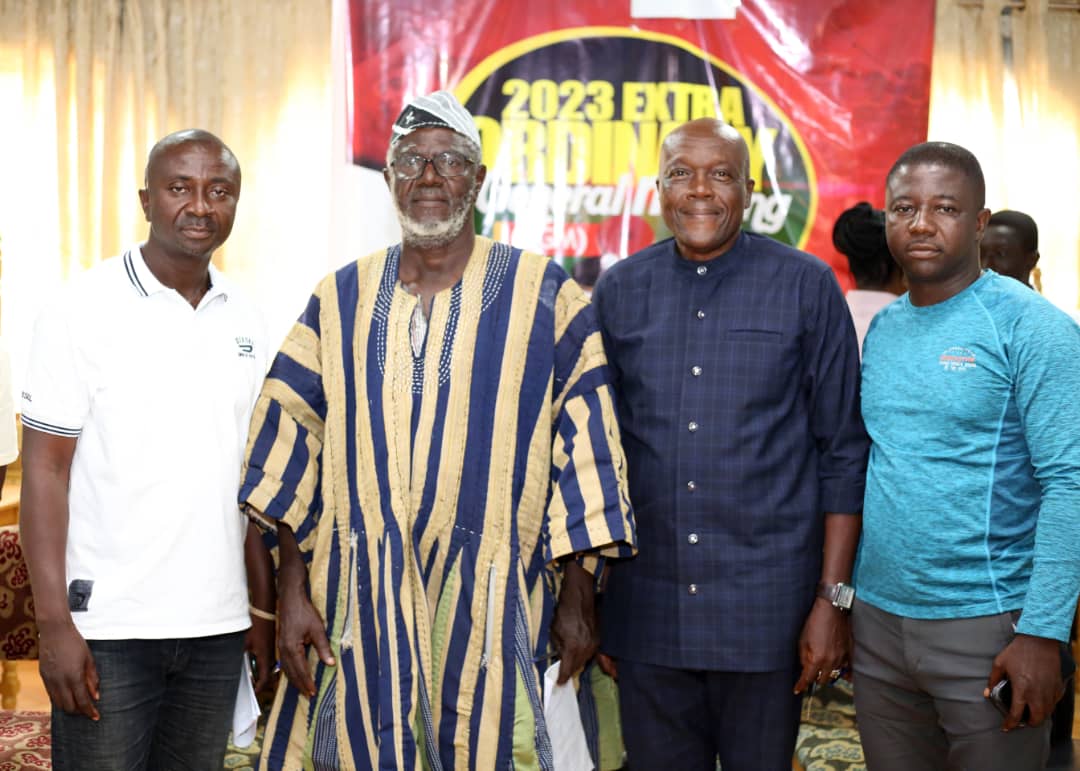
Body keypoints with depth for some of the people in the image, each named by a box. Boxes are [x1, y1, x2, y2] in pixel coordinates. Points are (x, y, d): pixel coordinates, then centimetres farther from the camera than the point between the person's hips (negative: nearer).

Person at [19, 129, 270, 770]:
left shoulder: (245, 320, 8)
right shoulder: (87, 309, -6)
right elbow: (45, 469, -8)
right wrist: (55, 625, -13)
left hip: (218, 626, 5)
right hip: (108, 626, -4)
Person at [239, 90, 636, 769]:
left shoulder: (545, 296, 0)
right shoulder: (341, 299, 8)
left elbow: (584, 446, -1)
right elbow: (291, 438, 6)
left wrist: (578, 598, -2)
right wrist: (293, 590, 1)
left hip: (489, 605, -2)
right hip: (357, 606, 2)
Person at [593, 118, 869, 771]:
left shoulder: (807, 287, -3)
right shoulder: (619, 291, 5)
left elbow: (844, 452, -1)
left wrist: (834, 598, -6)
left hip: (765, 611, -2)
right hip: (645, 611, 2)